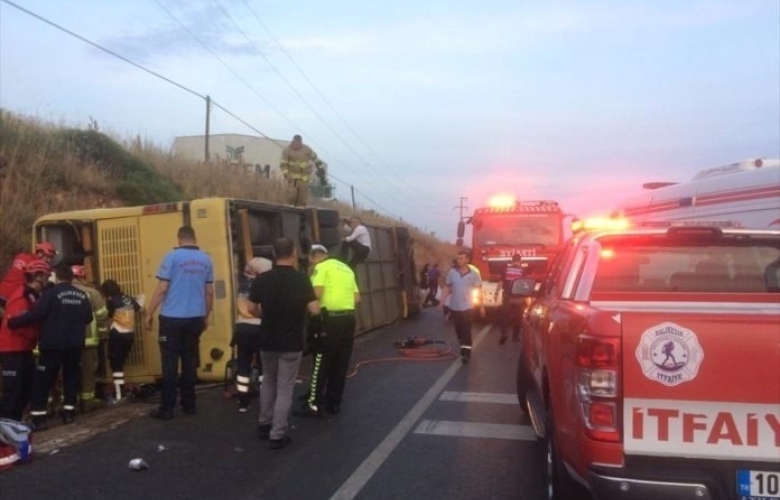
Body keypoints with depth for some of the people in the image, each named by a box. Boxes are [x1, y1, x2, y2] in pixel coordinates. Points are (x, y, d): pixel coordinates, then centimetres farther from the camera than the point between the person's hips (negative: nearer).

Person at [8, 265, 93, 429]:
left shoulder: (51, 293, -9)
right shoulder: (82, 296, 6)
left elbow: (35, 314, -14)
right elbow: (88, 318, 12)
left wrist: (12, 322, -4)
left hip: (53, 344, -4)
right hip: (75, 343, 4)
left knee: (42, 380, 3)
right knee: (71, 376, 14)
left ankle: (38, 417, 2)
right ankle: (69, 413, 13)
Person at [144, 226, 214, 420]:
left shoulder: (172, 256, -8)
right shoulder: (206, 260, 4)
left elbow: (162, 289, -10)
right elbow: (209, 292, 8)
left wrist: (149, 313, -1)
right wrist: (206, 316, 19)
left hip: (172, 318, -4)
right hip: (196, 318, 4)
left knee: (170, 363, 1)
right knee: (190, 361, 11)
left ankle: (167, 408, 5)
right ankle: (189, 404, 17)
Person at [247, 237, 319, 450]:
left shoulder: (261, 279, -5)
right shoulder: (301, 279, -13)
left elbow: (253, 309, 3)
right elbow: (314, 310, -15)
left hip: (267, 341, 3)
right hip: (291, 343, -3)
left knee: (268, 382, 23)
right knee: (285, 388, 5)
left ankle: (264, 424, 33)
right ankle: (278, 434, 7)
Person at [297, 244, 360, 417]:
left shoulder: (321, 267, -2)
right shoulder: (346, 268, 20)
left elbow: (317, 293, -16)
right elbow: (357, 297, 15)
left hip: (331, 319, -7)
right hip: (349, 318, 7)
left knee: (321, 363, 1)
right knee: (341, 363, 12)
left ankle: (314, 405, 5)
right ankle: (334, 403, 19)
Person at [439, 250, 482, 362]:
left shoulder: (473, 274, -7)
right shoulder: (452, 272, -3)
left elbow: (479, 290, -1)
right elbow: (447, 287, 5)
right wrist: (442, 301, -1)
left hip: (467, 307, -3)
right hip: (454, 307, 3)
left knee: (466, 331, -5)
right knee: (458, 330, 13)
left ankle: (466, 353, -2)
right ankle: (463, 348, 32)